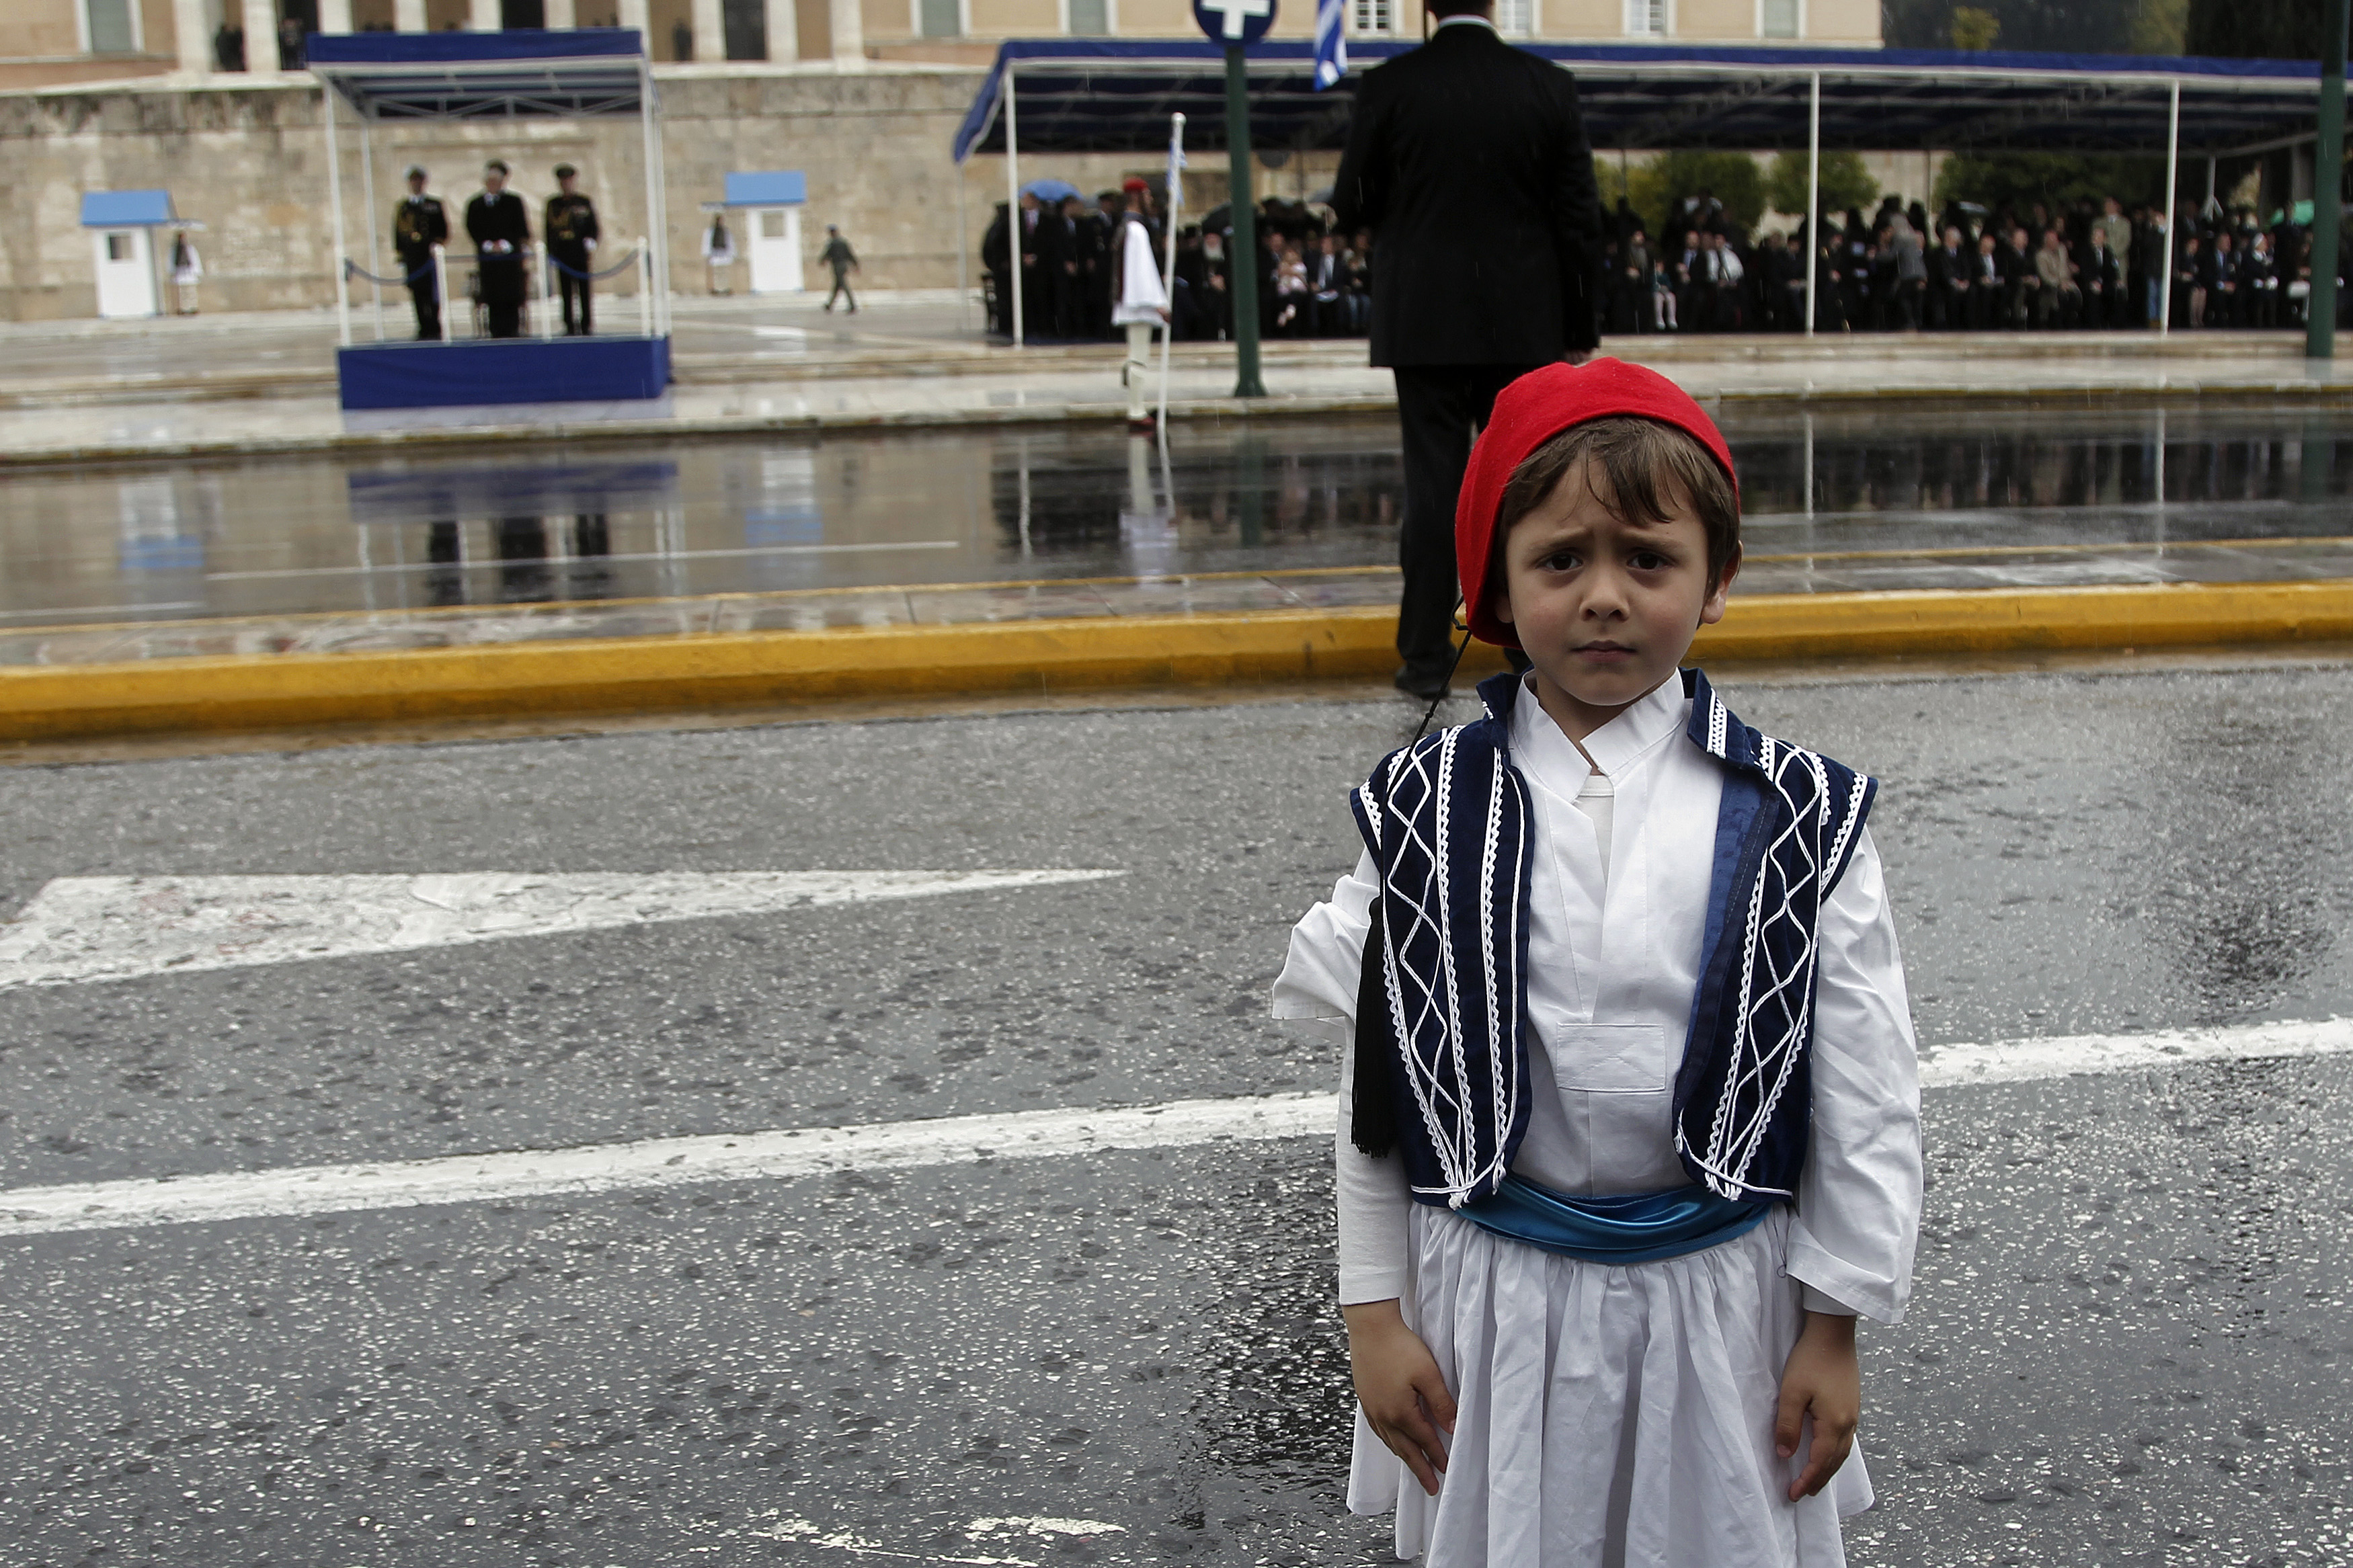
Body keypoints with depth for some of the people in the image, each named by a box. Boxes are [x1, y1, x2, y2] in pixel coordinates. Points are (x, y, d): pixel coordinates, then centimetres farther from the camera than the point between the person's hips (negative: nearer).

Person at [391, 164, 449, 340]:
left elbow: (444, 229, 9)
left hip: (431, 255, -1)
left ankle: (435, 329, 3)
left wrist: (438, 243, -9)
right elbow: (397, 233, 13)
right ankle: (424, 330, 4)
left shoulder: (434, 205, 8)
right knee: (418, 296, 0)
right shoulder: (402, 207, 12)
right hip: (411, 258, 1)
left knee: (433, 294, -4)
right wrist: (399, 257, 7)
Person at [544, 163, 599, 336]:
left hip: (581, 256, -2)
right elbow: (549, 230, 12)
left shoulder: (585, 203, 6)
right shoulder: (553, 204, 11)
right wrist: (550, 254, 7)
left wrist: (591, 245, -11)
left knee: (584, 292, -1)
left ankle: (587, 326, 5)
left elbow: (594, 228, 5)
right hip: (562, 255, 2)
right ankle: (570, 326, 3)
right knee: (567, 293, 1)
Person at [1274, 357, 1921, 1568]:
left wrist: (1834, 1327, -1)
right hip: (1491, 1293, 1)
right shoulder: (1425, 814, -7)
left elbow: (1865, 1097, -3)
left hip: (1718, 1291, 0)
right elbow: (1371, 1076, -1)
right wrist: (1374, 1310, 0)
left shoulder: (1795, 822, -8)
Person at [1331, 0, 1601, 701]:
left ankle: (1427, 655, 3)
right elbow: (1580, 216, 0)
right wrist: (1578, 327, 8)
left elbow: (1351, 206, 0)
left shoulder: (1390, 86, -7)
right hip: (1526, 325, 1)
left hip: (1425, 322, -1)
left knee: (1433, 485, 2)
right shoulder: (1547, 86, -2)